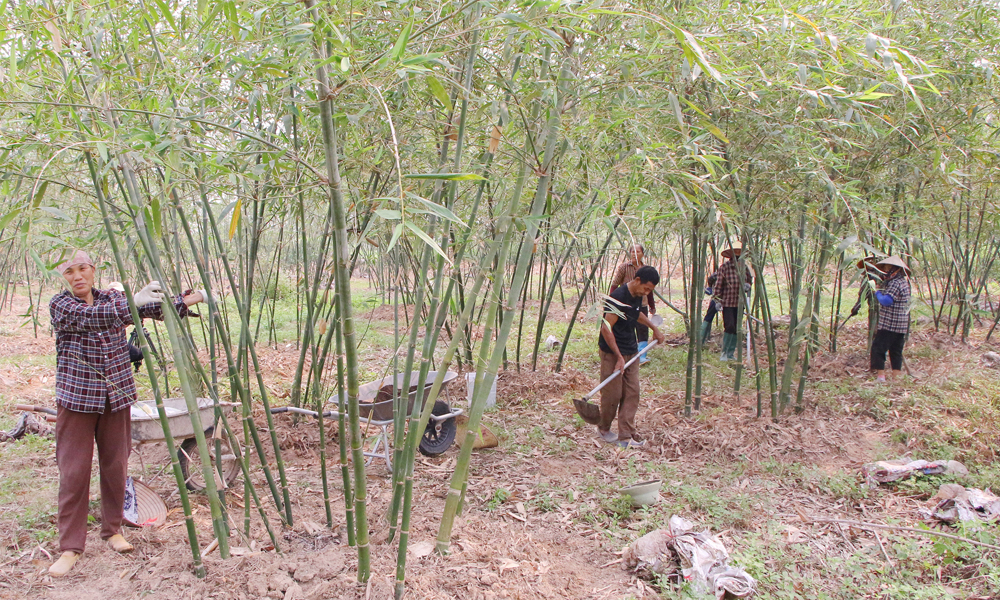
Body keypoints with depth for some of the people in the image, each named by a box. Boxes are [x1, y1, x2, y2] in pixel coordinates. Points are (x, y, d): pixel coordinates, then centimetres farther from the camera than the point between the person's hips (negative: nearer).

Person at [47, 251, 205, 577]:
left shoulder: (113, 298, 6)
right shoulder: (60, 304, -6)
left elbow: (157, 308, -4)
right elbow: (89, 317, -25)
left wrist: (189, 300, -20)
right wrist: (132, 302, -36)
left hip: (116, 396, 3)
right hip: (77, 398, -3)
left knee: (116, 466, 10)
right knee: (74, 471, -1)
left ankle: (112, 529, 27)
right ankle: (70, 547, 9)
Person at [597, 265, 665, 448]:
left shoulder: (637, 296, 5)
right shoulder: (618, 298, -22)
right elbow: (606, 329, -24)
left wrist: (654, 328, 29)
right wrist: (619, 357, -23)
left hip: (631, 351, 8)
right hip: (612, 352, -8)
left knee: (632, 392, 4)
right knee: (613, 393, -1)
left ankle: (626, 435, 7)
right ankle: (603, 428, 21)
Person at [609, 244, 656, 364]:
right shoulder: (624, 267, -6)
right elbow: (614, 285, -3)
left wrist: (652, 307, 19)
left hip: (642, 305, 3)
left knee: (643, 331, -1)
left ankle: (642, 356, 6)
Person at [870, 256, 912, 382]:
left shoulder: (896, 283, -16)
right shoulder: (904, 281, 16)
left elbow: (886, 301, -24)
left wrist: (878, 293, -7)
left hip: (889, 324, -10)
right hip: (901, 325, 10)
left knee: (878, 348, -5)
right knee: (896, 351, 11)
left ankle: (880, 375, -8)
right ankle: (896, 376, 13)